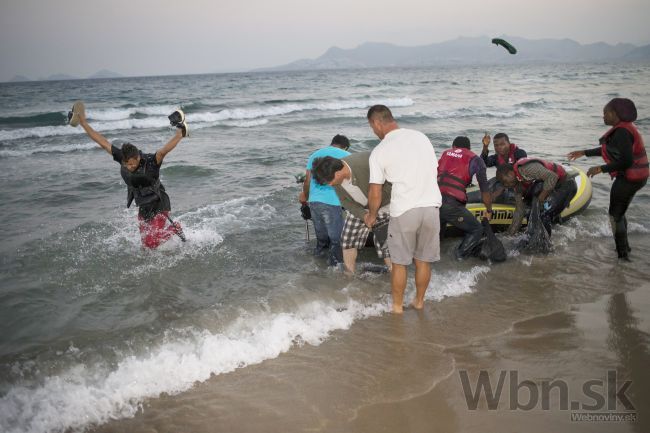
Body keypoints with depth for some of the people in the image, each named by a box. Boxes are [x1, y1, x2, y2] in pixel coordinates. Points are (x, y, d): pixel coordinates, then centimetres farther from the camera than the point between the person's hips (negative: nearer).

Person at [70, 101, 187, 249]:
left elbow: (164, 150, -44)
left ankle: (175, 228, 12)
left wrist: (180, 133, -57)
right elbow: (103, 142, -7)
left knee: (151, 242, -15)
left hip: (159, 207, -6)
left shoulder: (151, 161, -27)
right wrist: (83, 123, -5)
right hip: (143, 209, 6)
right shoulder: (122, 158, -13)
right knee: (145, 244, 11)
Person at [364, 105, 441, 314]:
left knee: (399, 262, 10)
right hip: (431, 206, 5)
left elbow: (375, 194, -5)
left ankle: (397, 306, 21)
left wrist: (371, 216, 12)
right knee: (423, 260, 16)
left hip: (404, 211, -4)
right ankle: (419, 301, 29)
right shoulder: (421, 136, 7)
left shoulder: (379, 151, -6)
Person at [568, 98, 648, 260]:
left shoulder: (622, 132, -23)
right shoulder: (622, 128, 9)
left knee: (615, 215, 2)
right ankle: (624, 247, 37)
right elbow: (608, 149, 22)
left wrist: (601, 168, -24)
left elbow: (626, 161, -28)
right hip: (636, 176, 10)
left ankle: (623, 254, 9)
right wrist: (584, 153, 25)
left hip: (628, 178, -10)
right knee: (620, 213, 23)